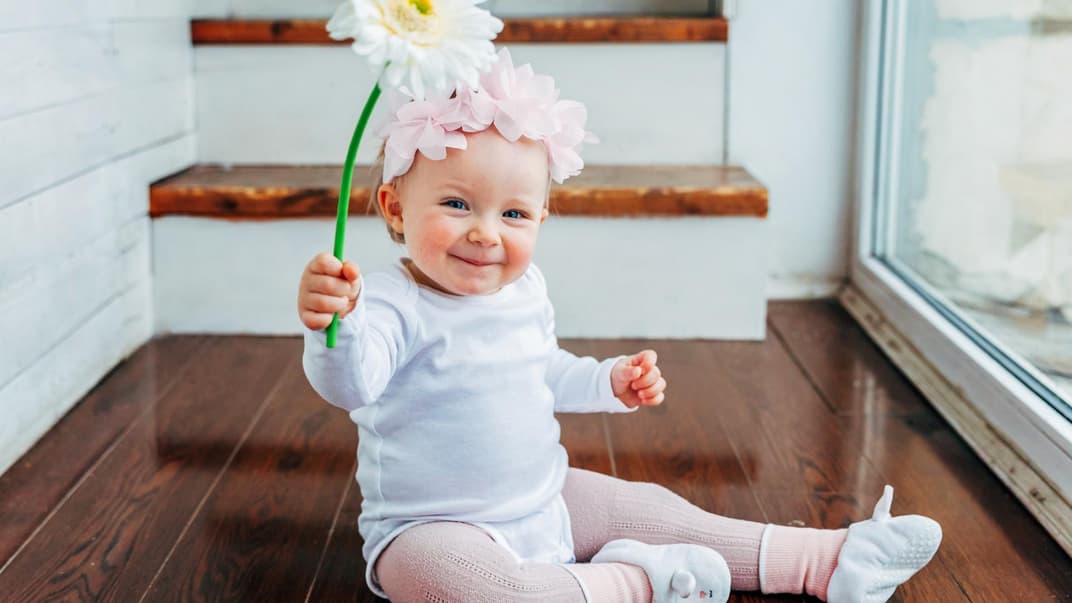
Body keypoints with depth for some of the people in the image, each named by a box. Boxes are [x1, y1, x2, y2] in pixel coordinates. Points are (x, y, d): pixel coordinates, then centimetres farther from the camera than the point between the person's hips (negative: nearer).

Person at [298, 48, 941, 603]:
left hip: (546, 502, 7)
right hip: (434, 528, -7)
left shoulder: (524, 291, 3)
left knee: (645, 507, 8)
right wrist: (332, 326, -63)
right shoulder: (393, 305, -22)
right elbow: (351, 382, -43)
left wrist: (612, 382, 9)